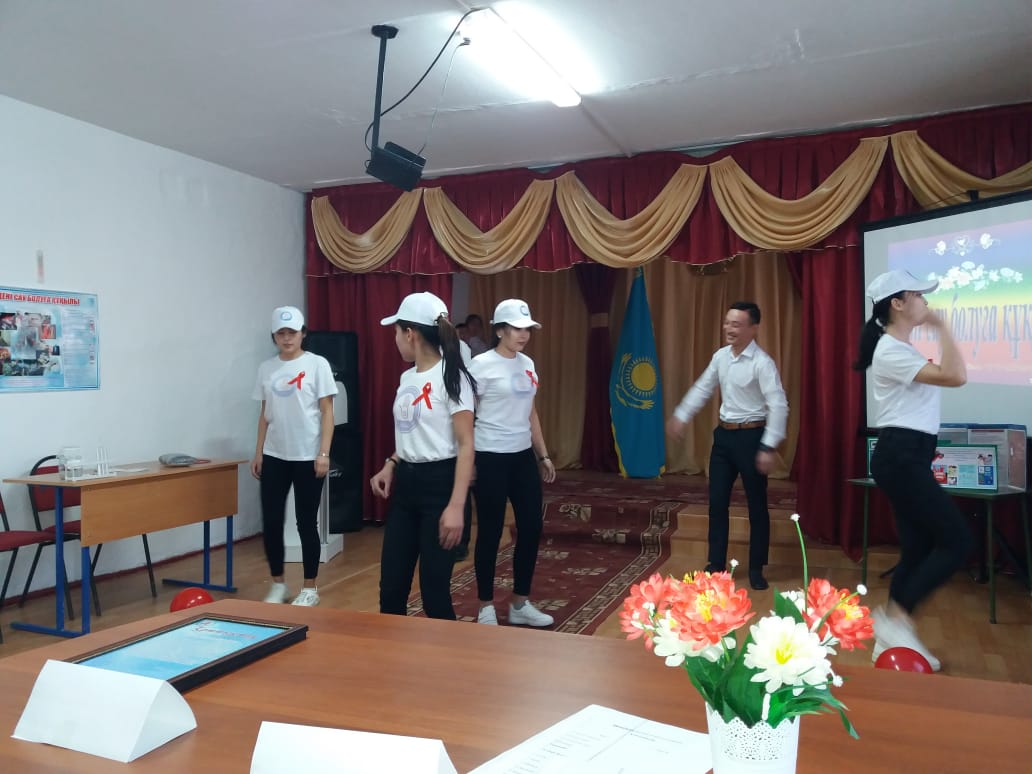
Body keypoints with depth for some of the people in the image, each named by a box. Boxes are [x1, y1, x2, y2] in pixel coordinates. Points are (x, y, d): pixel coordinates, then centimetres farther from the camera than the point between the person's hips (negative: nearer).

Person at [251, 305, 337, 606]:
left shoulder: (317, 364, -4)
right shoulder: (266, 368, 8)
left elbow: (327, 412, -6)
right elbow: (265, 414, 13)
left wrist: (324, 453, -12)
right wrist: (258, 453, 9)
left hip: (307, 457, -4)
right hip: (274, 456, 4)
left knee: (306, 523, 4)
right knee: (271, 522, 4)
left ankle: (310, 588, 18)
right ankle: (278, 584, 23)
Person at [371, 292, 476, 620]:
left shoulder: (451, 377, -11)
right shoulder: (407, 377, 12)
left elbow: (466, 445, -16)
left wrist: (456, 506, -23)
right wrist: (390, 466, 6)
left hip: (439, 484, -7)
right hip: (405, 485, 8)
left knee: (434, 591, -2)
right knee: (391, 586, 9)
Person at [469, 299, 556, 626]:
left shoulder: (527, 364, 11)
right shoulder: (482, 364, -10)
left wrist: (543, 455, 17)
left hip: (523, 456, 7)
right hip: (490, 458, -7)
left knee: (531, 528, 8)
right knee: (490, 532, 2)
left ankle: (520, 604, 24)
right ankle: (486, 608, 17)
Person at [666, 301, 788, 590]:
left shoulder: (762, 363, -17)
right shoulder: (721, 356, 4)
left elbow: (778, 406, -21)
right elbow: (702, 388, 17)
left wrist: (768, 447, -26)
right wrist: (681, 416, 17)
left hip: (751, 436, -6)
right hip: (724, 434, 7)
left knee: (756, 505, 6)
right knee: (717, 502, 10)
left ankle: (756, 569, 21)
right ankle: (716, 564, 23)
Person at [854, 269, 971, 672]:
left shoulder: (900, 348, 17)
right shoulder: (892, 352, -16)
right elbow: (956, 377, -24)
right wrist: (941, 326, -16)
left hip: (908, 457, 11)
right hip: (900, 457, -11)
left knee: (917, 548, 12)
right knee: (957, 539, -8)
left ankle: (891, 637, 19)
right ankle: (895, 616, 0)